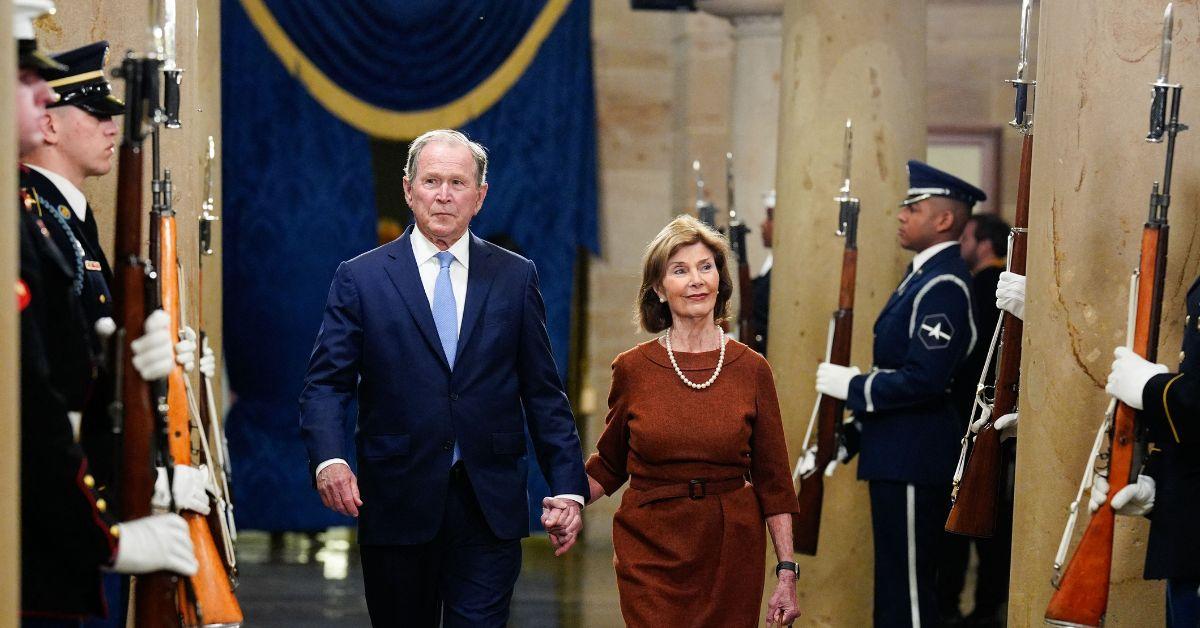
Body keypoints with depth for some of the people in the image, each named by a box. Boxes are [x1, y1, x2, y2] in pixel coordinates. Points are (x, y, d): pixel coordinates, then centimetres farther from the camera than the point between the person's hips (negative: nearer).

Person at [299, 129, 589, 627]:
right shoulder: (360, 279, 2)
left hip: (490, 507, 0)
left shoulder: (515, 277, 7)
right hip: (396, 505, 0)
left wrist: (568, 485, 0)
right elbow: (326, 385, -3)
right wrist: (329, 459, -21)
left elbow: (543, 392, 7)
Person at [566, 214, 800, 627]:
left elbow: (773, 479, 1)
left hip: (732, 554, 1)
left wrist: (786, 573, -2)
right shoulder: (632, 369, -1)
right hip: (651, 555, -1)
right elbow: (609, 466, 10)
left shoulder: (751, 369, 0)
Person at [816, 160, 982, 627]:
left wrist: (851, 386, -16)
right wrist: (854, 420, 17)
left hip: (913, 460, -11)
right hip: (899, 454, 11)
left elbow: (924, 378, -26)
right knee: (897, 588, 18)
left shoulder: (943, 286, -18)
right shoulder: (924, 274, 14)